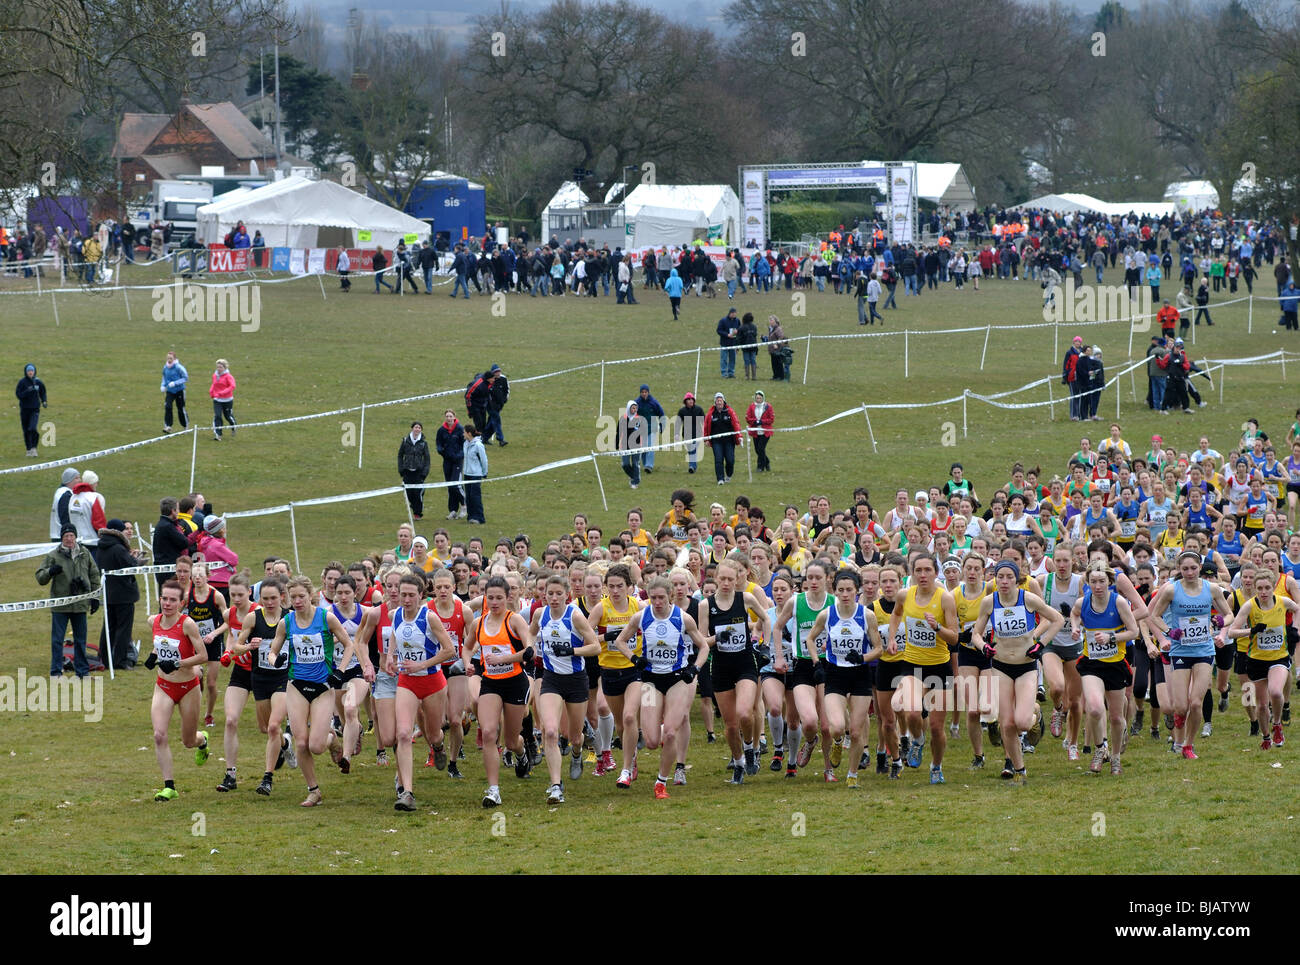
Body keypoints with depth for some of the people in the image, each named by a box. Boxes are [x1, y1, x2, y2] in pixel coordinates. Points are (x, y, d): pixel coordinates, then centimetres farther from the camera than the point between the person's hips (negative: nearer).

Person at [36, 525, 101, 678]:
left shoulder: (85, 553, 7)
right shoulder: (53, 556, -1)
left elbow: (94, 574, 15)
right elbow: (40, 578, 0)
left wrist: (95, 596, 11)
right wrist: (50, 572, -22)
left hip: (80, 604, 2)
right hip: (60, 605, -2)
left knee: (80, 639, 10)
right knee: (57, 639, -1)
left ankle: (82, 670, 20)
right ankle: (56, 671, 6)